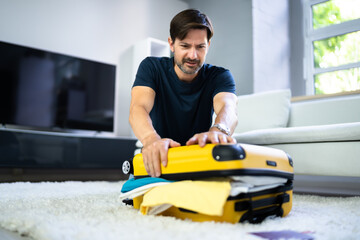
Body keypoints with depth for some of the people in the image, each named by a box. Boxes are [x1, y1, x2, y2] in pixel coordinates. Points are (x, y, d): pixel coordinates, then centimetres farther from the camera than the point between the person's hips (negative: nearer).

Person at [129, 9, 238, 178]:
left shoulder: (219, 77, -8)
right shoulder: (151, 67, -8)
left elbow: (228, 108, -30)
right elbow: (138, 108, -26)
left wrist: (219, 130, -56)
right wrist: (151, 139, -50)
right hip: (158, 162, 0)